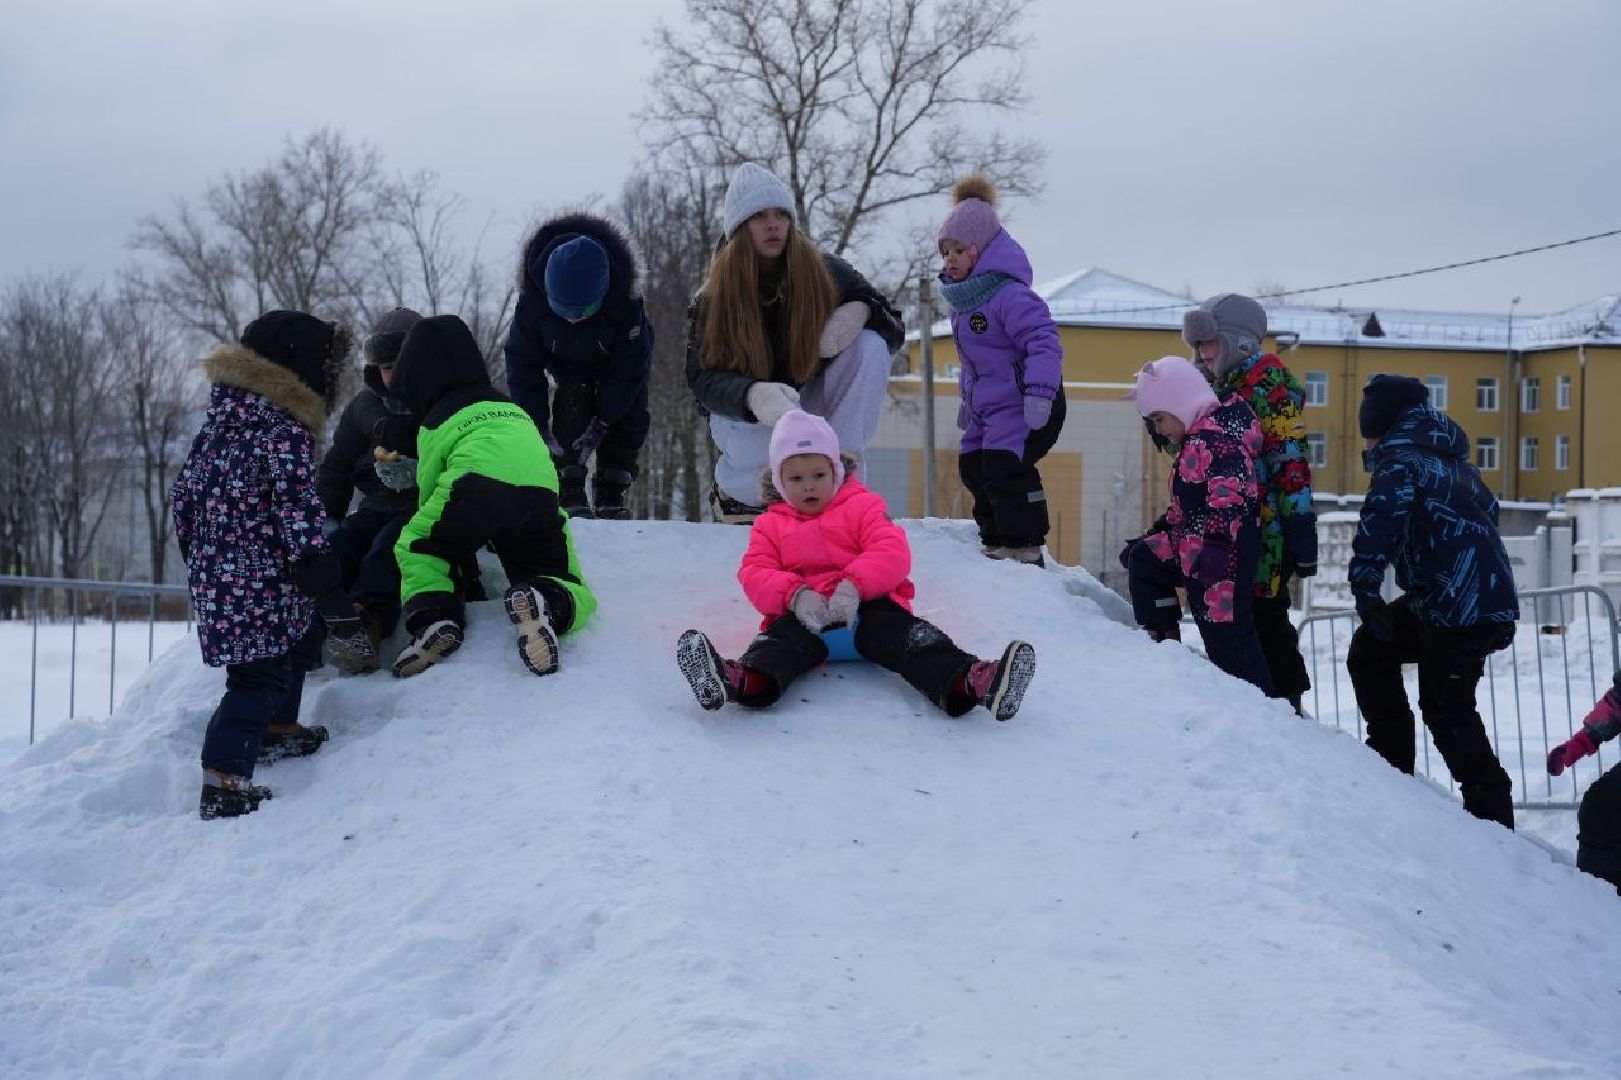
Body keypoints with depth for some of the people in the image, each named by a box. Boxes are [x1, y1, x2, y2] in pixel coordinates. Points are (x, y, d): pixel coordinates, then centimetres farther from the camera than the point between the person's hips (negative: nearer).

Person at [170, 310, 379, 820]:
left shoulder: (217, 424, 10)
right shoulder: (285, 435, -17)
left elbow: (182, 495, 17)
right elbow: (301, 518, -21)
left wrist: (196, 557, 31)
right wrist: (335, 602, -18)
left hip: (212, 576, 9)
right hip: (263, 586, -9)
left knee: (296, 644, 29)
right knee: (257, 680, -3)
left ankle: (276, 731, 43)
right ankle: (224, 785, -7)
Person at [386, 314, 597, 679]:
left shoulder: (437, 423, 22)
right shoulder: (512, 408, 37)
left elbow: (428, 484, 24)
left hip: (477, 482, -4)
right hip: (541, 493, 4)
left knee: (415, 547, 23)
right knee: (574, 597, 16)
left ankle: (432, 615, -5)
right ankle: (547, 602, -21)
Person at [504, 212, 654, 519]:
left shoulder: (625, 302, -39)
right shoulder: (532, 302, -36)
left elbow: (629, 365, -28)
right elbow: (522, 365, -24)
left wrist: (602, 421, -30)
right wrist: (536, 425, -29)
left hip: (618, 361, 0)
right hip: (569, 365, 0)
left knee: (631, 420, -14)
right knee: (572, 408, -24)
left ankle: (610, 498, -4)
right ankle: (570, 497, -23)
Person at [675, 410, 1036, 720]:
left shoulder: (862, 506, 15)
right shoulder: (770, 525, 22)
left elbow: (893, 553, -1)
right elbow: (755, 574, 5)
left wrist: (853, 586, -21)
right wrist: (795, 594, -18)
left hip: (866, 604, -1)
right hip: (802, 613, 1)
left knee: (895, 630, -30)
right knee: (784, 636, -33)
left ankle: (965, 682, -57)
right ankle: (748, 681, -68)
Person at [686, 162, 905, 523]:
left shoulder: (827, 274, -7)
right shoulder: (711, 299, -10)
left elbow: (894, 331, -2)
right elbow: (702, 378, -20)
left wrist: (862, 311, -27)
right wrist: (754, 396, -42)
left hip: (812, 403, 3)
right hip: (742, 413, -3)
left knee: (871, 347, -23)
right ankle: (733, 485, 0)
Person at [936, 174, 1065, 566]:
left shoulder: (1008, 293, -20)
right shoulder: (965, 297, 12)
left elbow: (1043, 341, -28)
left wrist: (1040, 393, -35)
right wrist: (967, 399, 30)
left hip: (1022, 404, -11)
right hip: (987, 405, 11)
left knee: (1005, 467, -21)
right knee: (973, 468, 13)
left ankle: (1023, 545, -12)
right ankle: (995, 541, 26)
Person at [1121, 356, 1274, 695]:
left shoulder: (1218, 439, -17)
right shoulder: (1196, 440, 17)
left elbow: (1230, 497, -31)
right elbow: (1183, 509, 27)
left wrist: (1216, 546, -42)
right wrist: (1147, 539, 30)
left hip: (1224, 556, -11)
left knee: (1228, 637, -8)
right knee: (1142, 560, 22)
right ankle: (1163, 638, 21)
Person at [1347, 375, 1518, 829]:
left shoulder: (1399, 457, -8)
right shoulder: (1452, 459, 19)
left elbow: (1380, 519, -24)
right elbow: (1489, 511, 30)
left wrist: (1365, 590, -28)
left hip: (1458, 605, -9)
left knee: (1446, 708, -3)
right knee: (1369, 652, 17)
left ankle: (1492, 813, 0)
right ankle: (1392, 763, 18)